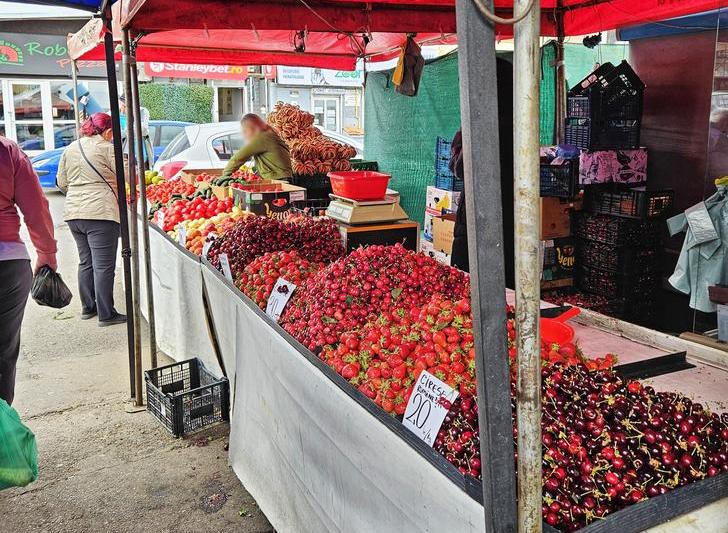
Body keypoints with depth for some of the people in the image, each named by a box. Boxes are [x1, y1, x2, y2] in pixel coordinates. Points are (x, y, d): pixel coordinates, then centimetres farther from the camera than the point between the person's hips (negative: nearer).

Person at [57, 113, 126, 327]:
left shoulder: (70, 149, 13)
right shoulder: (107, 148, -7)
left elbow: (62, 183, 16)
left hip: (73, 213, 7)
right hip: (101, 213, -7)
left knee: (85, 262, 18)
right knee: (103, 266, -4)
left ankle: (88, 308, 25)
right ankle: (106, 314, 0)